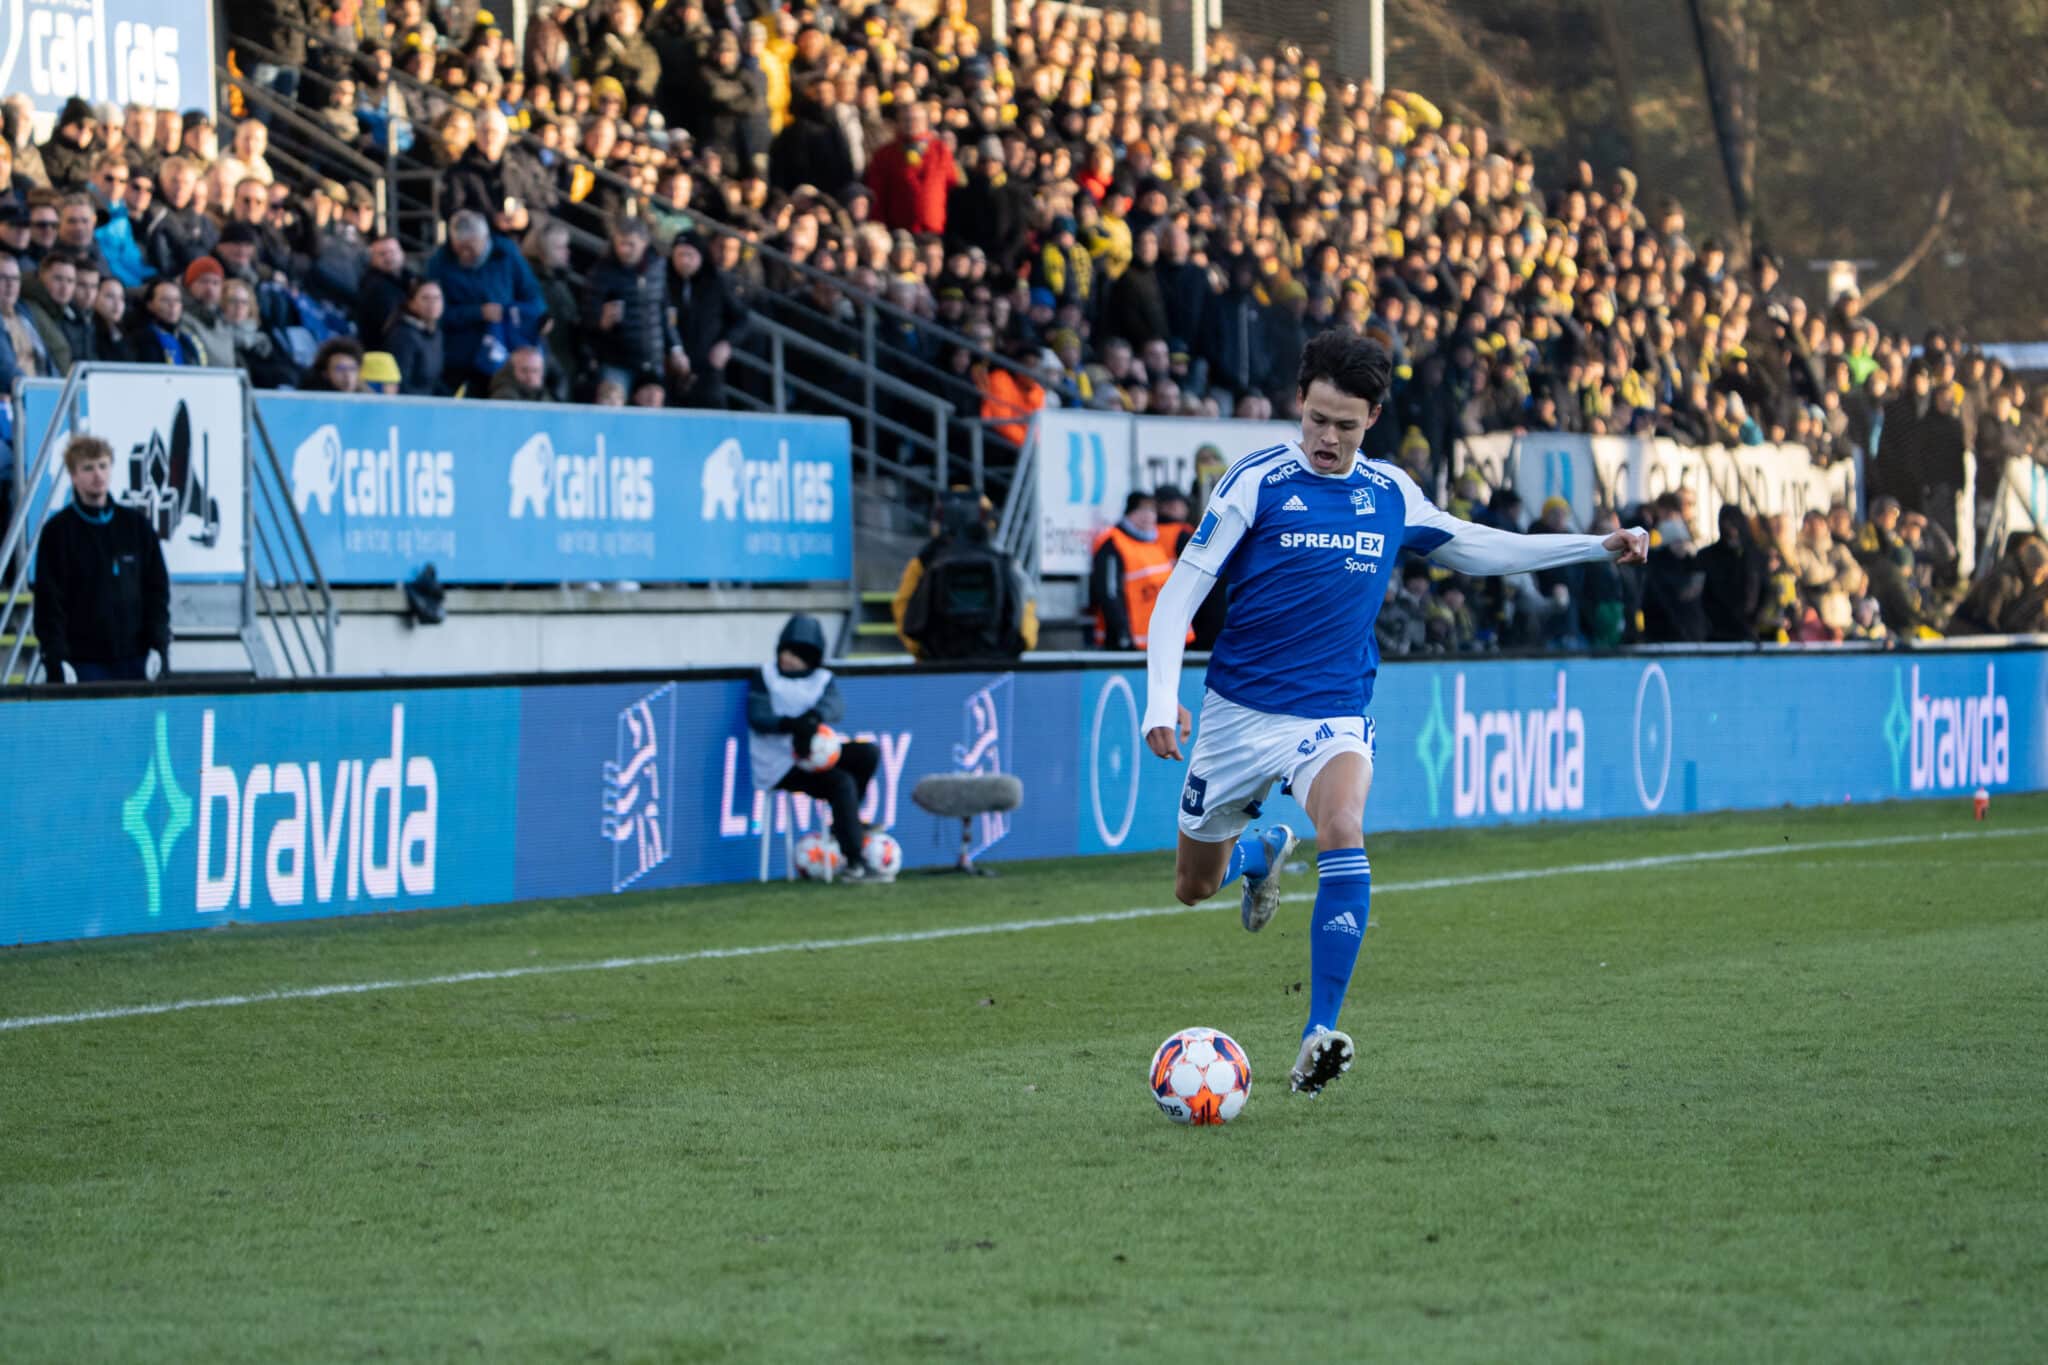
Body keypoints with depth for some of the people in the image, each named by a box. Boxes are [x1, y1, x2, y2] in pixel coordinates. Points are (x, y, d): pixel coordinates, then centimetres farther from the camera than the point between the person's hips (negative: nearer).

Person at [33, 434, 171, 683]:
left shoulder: (138, 526, 9)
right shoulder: (58, 531, 1)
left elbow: (158, 589, 10)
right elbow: (49, 601, -1)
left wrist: (158, 646, -1)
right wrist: (56, 659, -11)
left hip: (136, 662, 2)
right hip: (84, 665, -2)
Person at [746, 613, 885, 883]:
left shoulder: (822, 679, 11)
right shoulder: (765, 676, 1)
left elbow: (836, 705, -12)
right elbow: (756, 718, -14)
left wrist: (813, 719, -36)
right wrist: (790, 725, -33)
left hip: (813, 753, 6)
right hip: (779, 766, -6)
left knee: (868, 753, -12)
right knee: (841, 783, -25)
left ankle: (842, 823, -4)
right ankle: (855, 861, -23)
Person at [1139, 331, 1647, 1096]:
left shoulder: (1390, 494, 3)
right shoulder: (1256, 482, -10)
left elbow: (1471, 548, 21)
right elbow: (1181, 591, -9)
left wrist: (1598, 547, 17)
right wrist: (1162, 701, -22)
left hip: (1333, 713, 1)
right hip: (1240, 710, -1)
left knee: (1343, 834, -30)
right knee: (1194, 888, 11)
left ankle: (1319, 1038, -30)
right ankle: (1262, 853, 49)